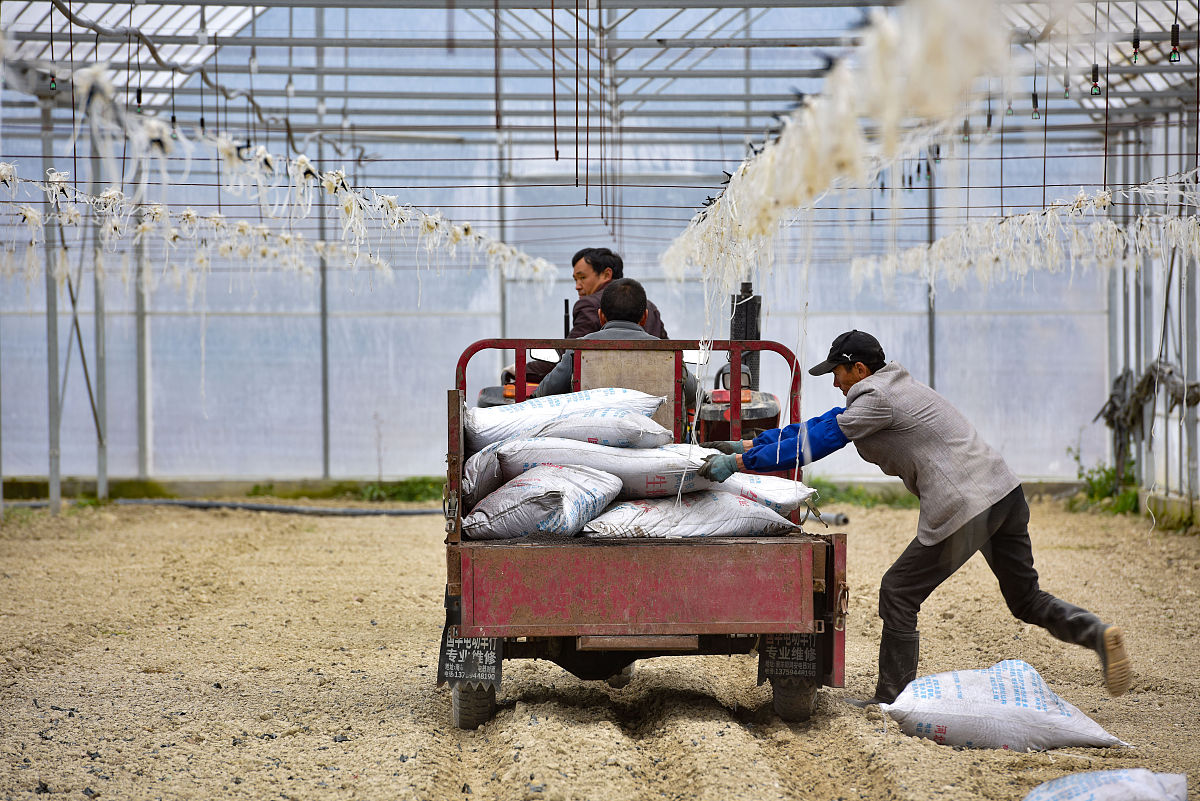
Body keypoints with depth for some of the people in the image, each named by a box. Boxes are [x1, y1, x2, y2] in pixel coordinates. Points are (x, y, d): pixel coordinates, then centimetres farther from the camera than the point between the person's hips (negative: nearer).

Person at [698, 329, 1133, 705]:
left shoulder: (876, 397, -8)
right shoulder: (892, 389, 22)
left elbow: (817, 442, -8)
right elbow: (818, 426, 26)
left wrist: (740, 462, -4)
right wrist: (748, 444, 26)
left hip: (965, 510, -10)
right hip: (1006, 492, 10)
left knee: (898, 592, 2)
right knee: (1027, 599, 17)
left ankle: (892, 698, 7)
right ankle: (1100, 634, -3)